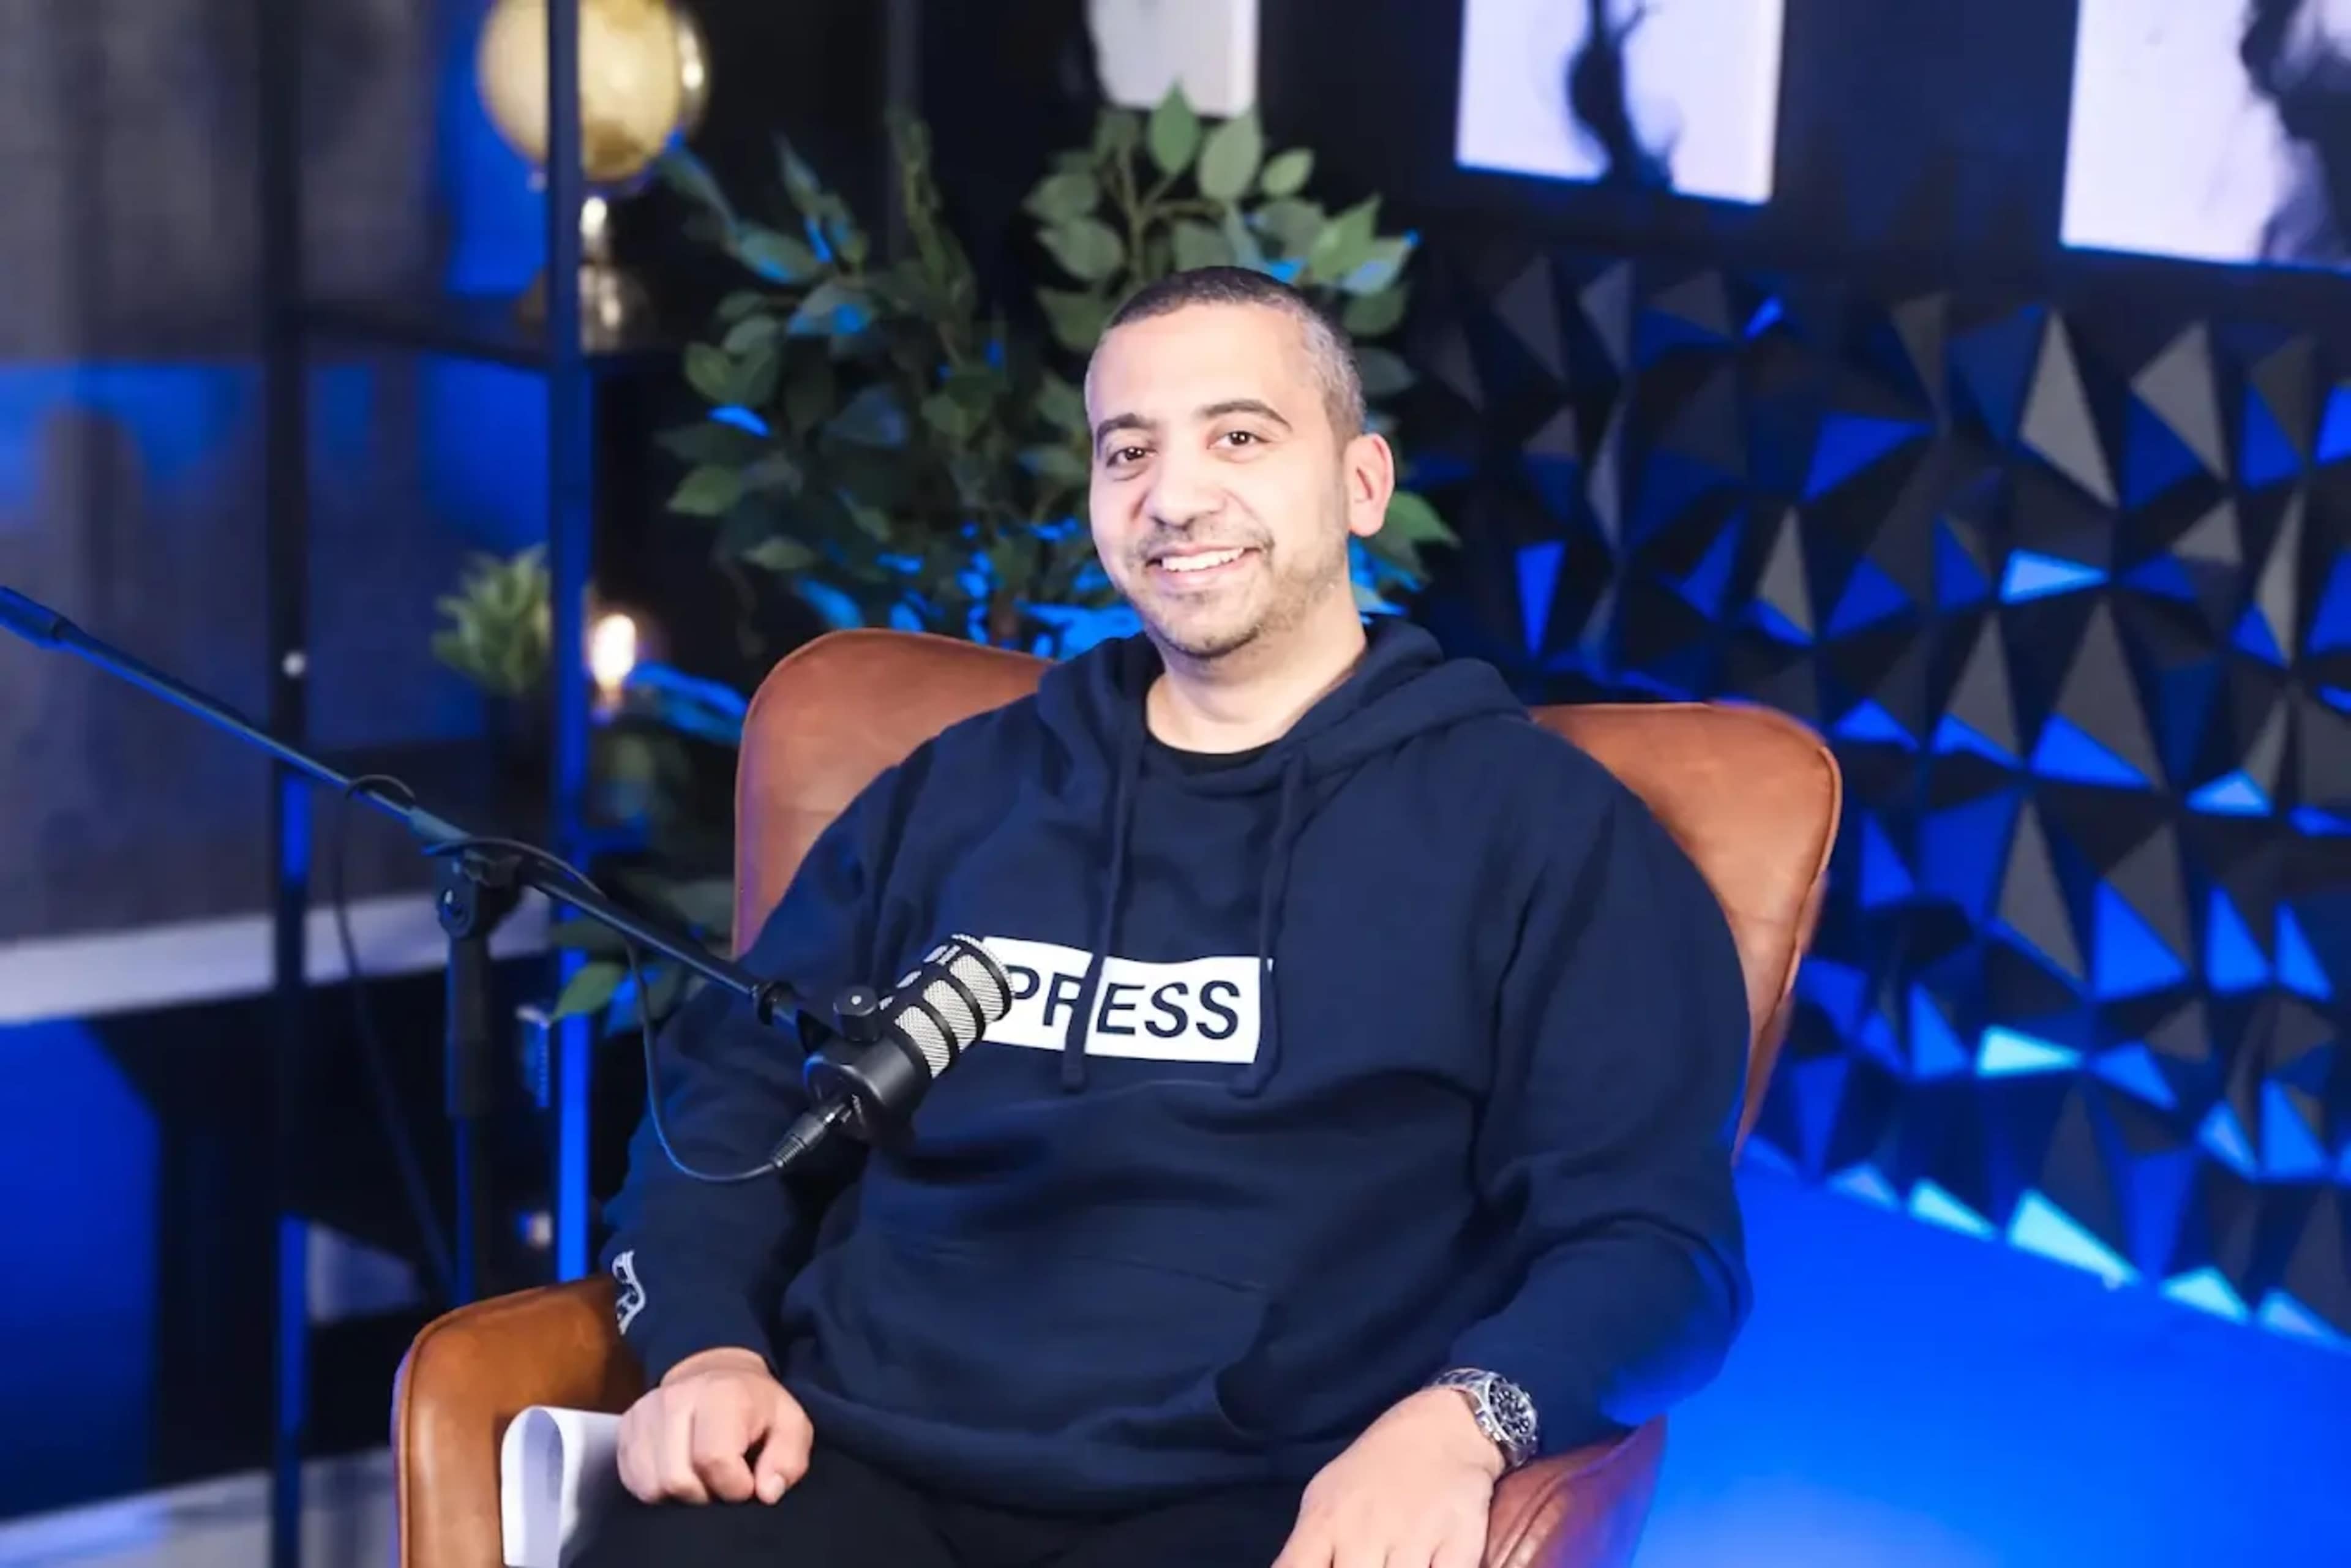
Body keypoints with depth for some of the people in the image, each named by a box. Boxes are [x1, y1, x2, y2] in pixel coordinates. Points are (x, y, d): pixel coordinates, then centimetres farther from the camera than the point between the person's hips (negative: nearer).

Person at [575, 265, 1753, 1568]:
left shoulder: (1541, 823, 9)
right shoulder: (957, 788, 22)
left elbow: (1652, 1235, 1)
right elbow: (740, 1093, 22)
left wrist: (1461, 1421, -19)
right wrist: (708, 1348, 2)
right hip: (858, 1458, 3)